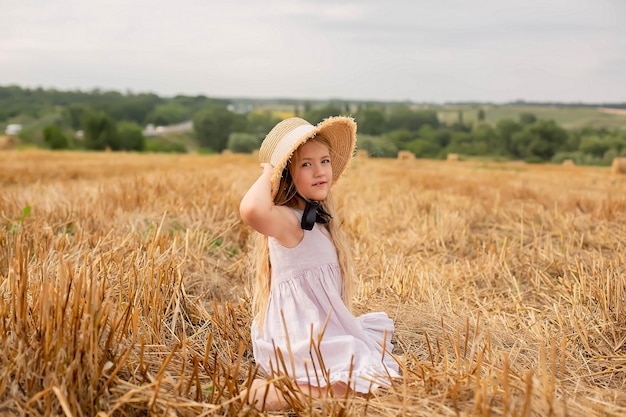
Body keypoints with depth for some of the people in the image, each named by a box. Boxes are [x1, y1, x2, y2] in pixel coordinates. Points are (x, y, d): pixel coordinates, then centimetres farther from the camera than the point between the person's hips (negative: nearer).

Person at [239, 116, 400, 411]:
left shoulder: (316, 219, 8)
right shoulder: (288, 220, -22)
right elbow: (251, 210, -47)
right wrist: (267, 174, -29)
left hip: (319, 330, 10)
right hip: (301, 342, -10)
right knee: (376, 376, -10)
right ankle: (277, 392, -11)